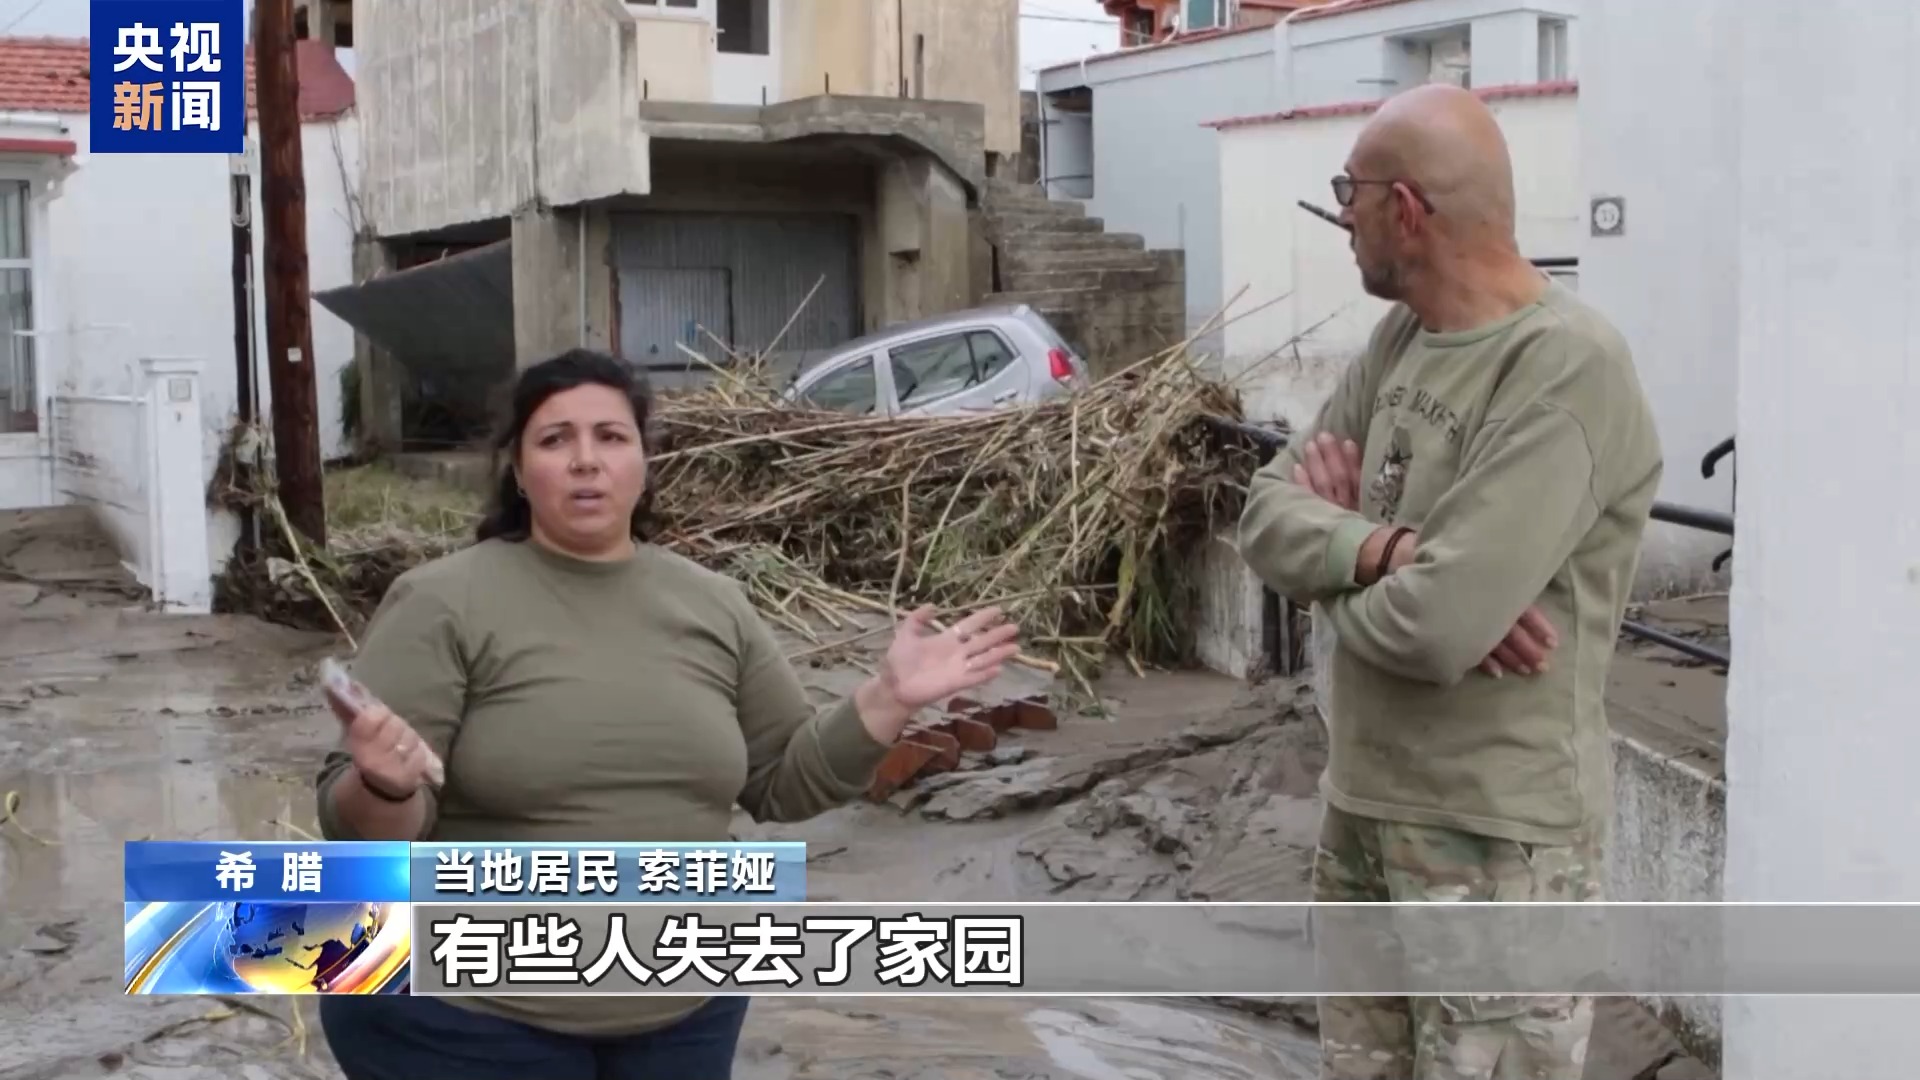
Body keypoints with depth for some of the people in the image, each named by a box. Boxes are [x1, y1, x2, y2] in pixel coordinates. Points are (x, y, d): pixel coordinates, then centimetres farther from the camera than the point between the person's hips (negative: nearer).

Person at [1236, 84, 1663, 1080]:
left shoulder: (1566, 370, -22)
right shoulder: (1400, 336, 6)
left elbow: (1432, 626, -29)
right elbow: (1267, 517, 2)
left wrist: (1337, 551, -8)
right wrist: (1386, 548, -19)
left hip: (1494, 839, -8)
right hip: (1362, 803, 8)